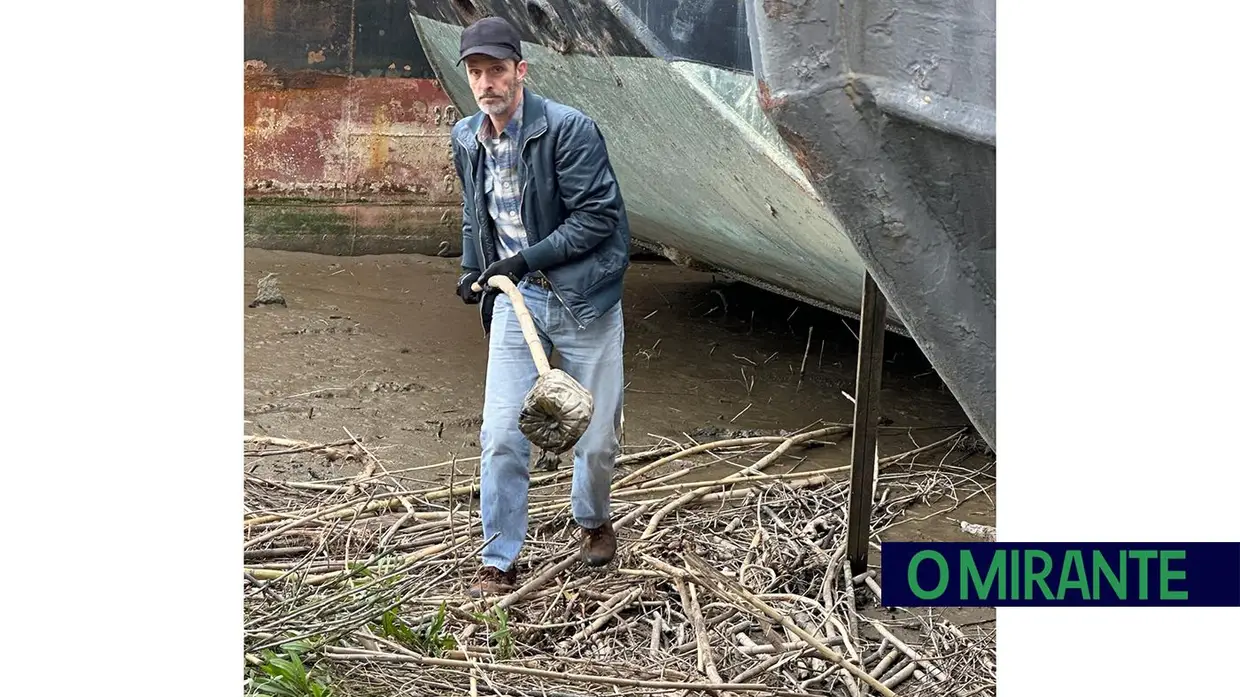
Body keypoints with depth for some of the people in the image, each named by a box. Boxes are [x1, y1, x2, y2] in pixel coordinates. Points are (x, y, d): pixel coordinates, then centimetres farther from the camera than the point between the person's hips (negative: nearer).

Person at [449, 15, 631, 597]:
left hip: (585, 300, -4)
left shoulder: (569, 129, -16)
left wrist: (527, 259, -21)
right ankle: (499, 562, 13)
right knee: (501, 434, -3)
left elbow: (599, 216, -18)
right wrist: (474, 272, 13)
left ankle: (593, 520, 39)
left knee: (597, 437, 7)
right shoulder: (467, 139, 4)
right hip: (516, 298, 4)